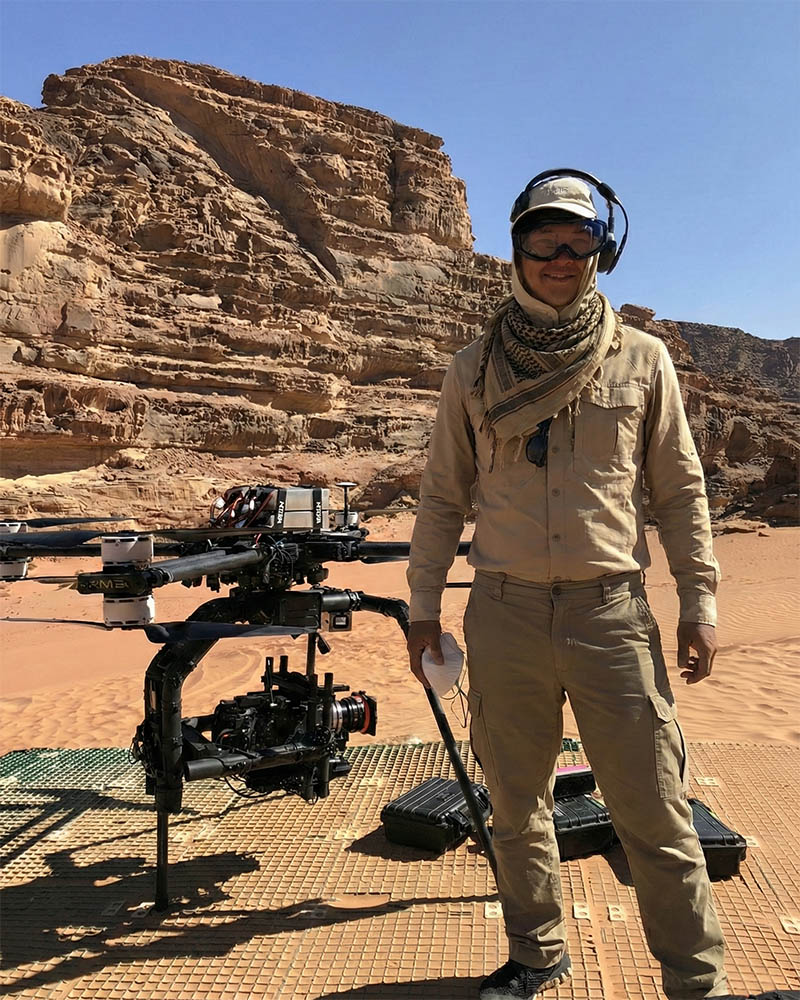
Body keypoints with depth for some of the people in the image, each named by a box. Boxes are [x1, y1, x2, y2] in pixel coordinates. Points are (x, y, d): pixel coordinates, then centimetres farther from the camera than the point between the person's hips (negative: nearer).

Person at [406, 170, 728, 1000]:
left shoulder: (641, 361, 5)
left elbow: (680, 490, 7)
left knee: (655, 815, 3)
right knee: (516, 808, 14)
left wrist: (698, 603, 2)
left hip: (611, 613, -1)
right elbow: (442, 497, 9)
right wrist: (423, 605, 6)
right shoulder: (475, 370, 6)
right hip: (506, 614, 2)